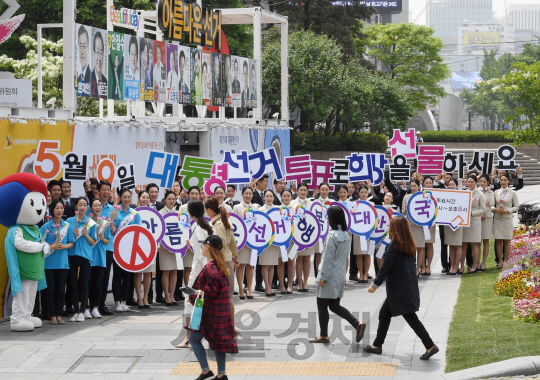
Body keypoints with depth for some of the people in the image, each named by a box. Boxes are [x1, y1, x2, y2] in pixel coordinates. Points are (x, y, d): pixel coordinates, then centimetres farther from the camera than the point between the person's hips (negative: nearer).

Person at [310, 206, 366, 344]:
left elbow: (328, 258, -18)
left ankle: (323, 335, 11)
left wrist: (323, 277, -14)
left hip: (330, 277, -8)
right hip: (340, 275, 8)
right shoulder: (345, 235, 8)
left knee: (322, 306, 4)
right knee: (335, 306, 14)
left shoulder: (332, 235, -18)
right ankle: (357, 324, 0)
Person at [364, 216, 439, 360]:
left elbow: (385, 269, -15)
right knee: (384, 314, 14)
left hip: (399, 291, -9)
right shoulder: (409, 246, 7)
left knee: (411, 318, -4)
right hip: (409, 288, 9)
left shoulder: (394, 247, -17)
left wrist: (375, 285, -5)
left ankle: (430, 346, -4)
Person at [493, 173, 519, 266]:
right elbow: (491, 205, 10)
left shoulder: (512, 193, 2)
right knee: (498, 241, 0)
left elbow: (516, 206, 3)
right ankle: (500, 261, 4)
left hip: (508, 218, -2)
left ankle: (505, 261, 5)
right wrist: (496, 209, -10)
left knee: (507, 241, 0)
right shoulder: (496, 192, 8)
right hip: (497, 218, 2)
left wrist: (507, 211, -12)